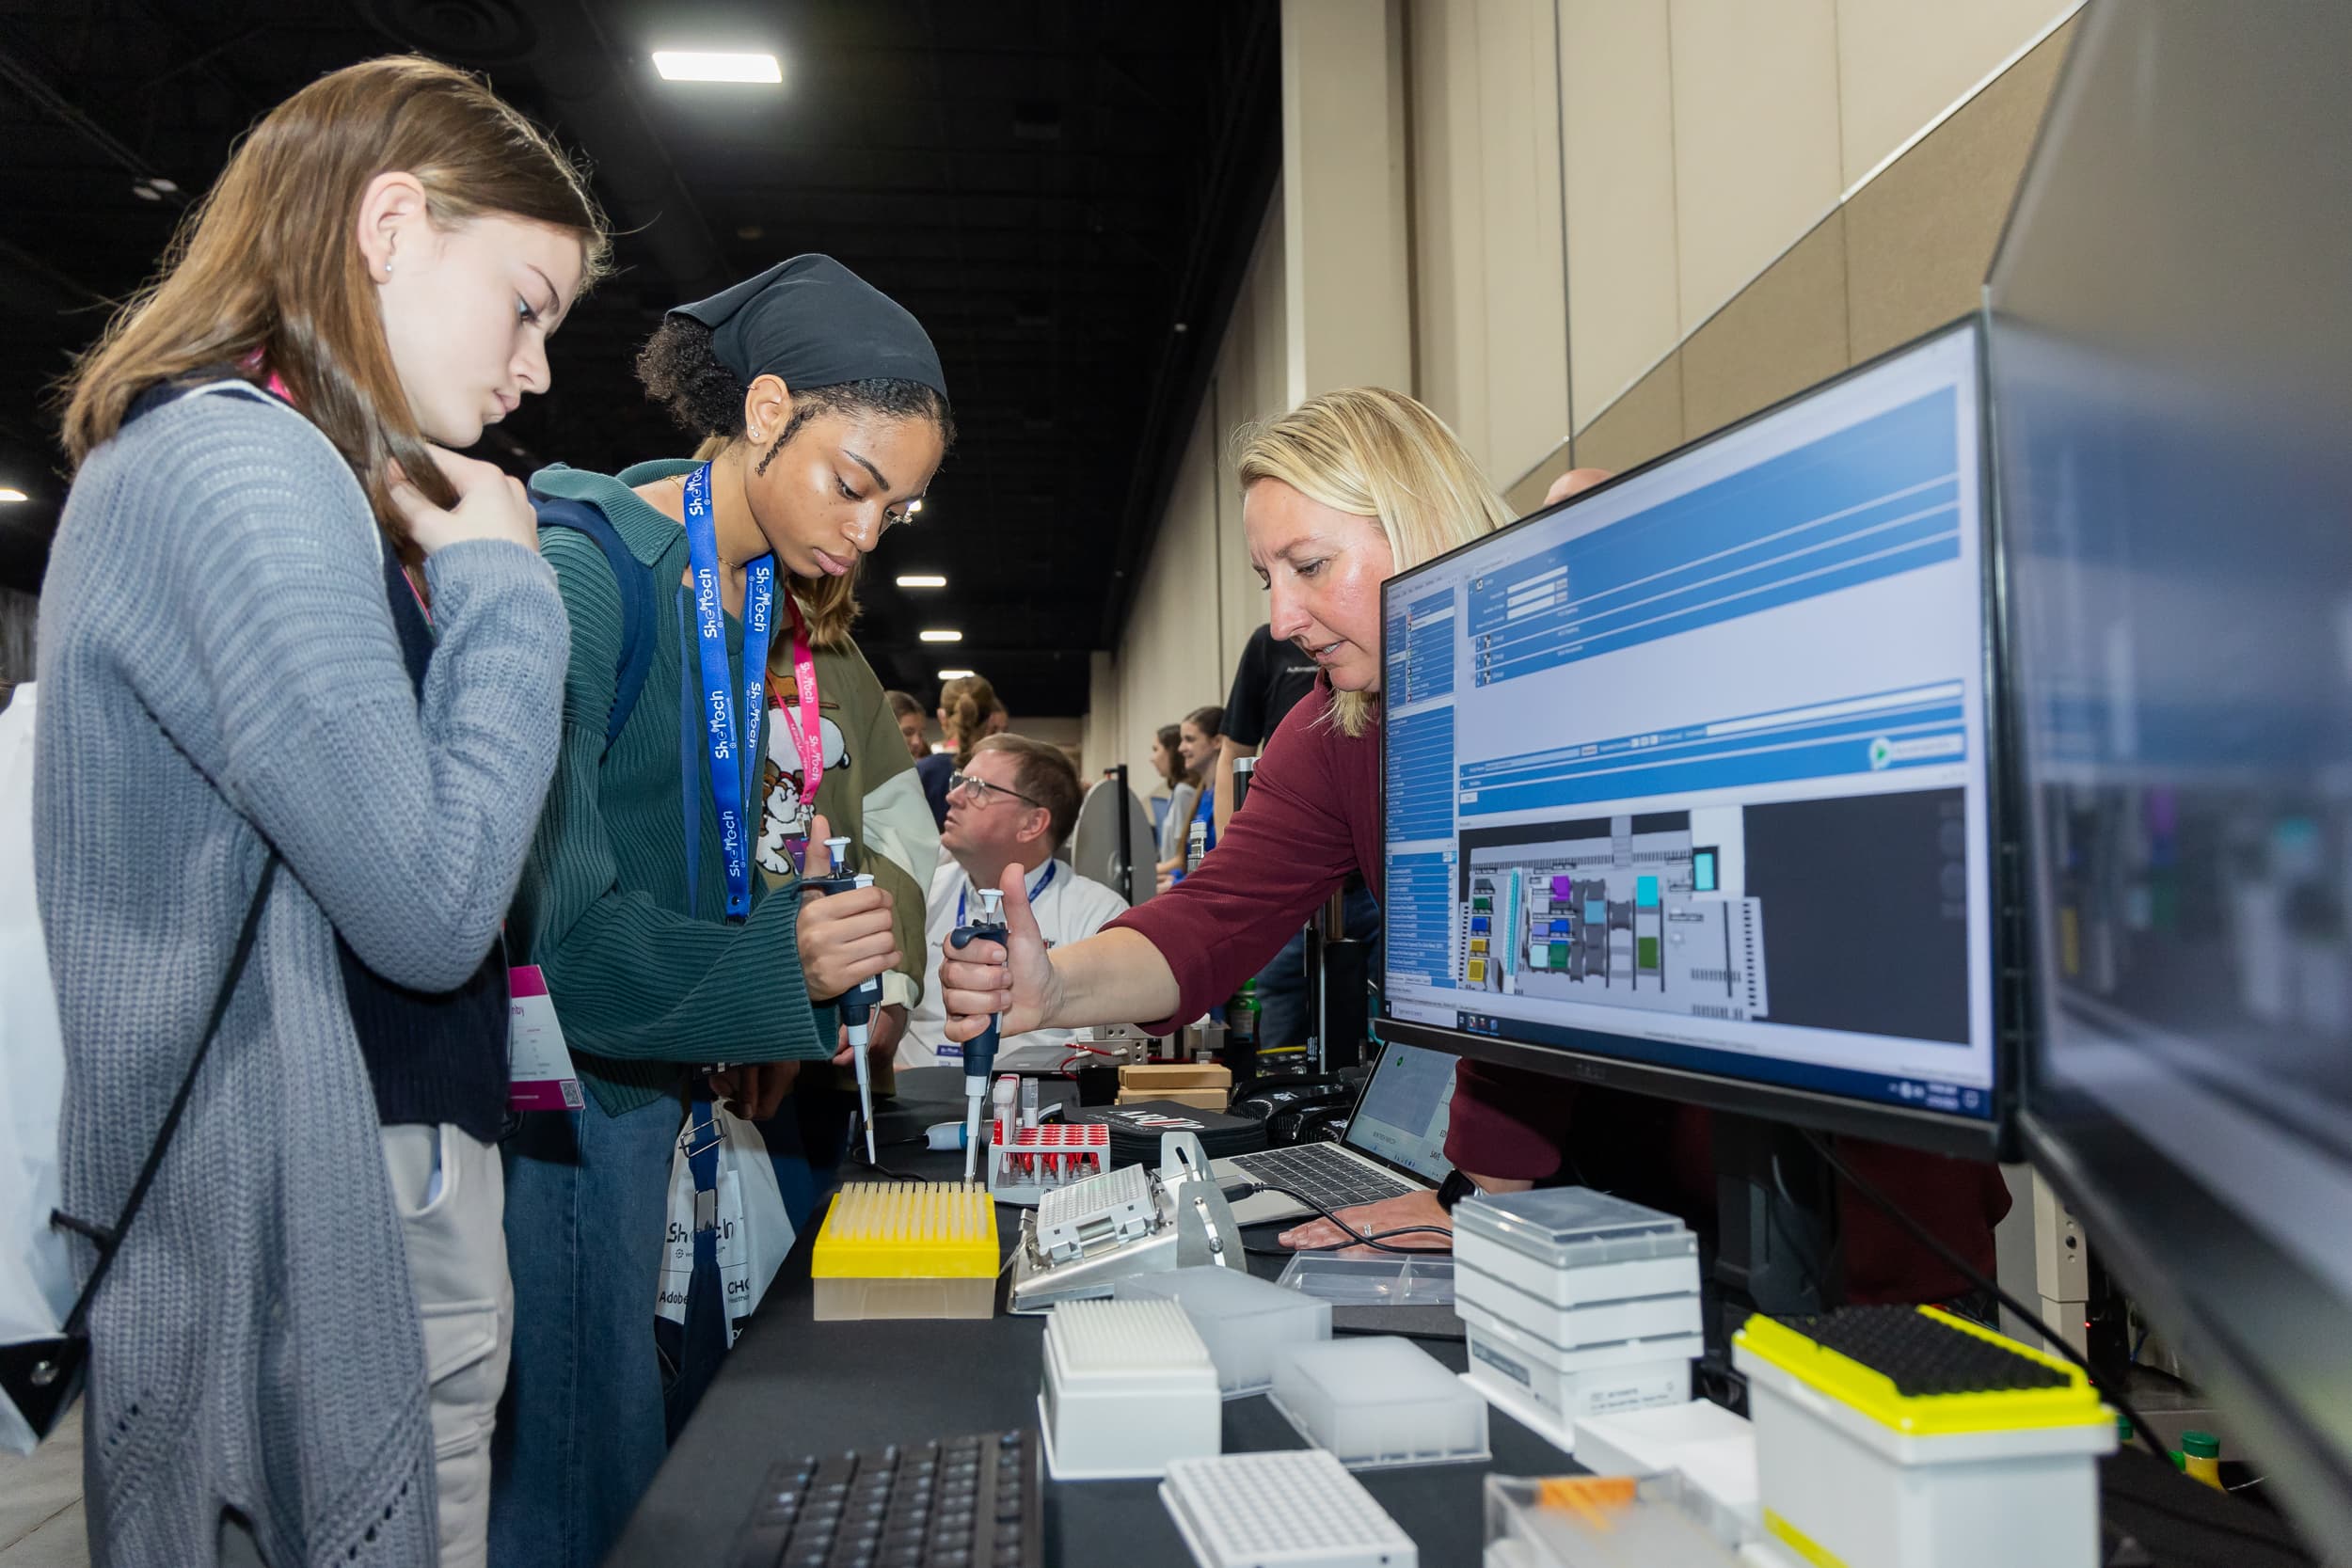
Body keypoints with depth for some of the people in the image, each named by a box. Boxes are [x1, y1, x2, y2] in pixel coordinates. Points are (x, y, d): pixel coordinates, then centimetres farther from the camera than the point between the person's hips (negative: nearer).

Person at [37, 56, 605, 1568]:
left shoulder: (192, 456, 15)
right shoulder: (242, 467, -18)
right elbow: (432, 906, -21)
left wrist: (454, 565, 8)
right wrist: (498, 586, -11)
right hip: (311, 1227, -10)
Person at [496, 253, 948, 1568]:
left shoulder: (767, 594, 6)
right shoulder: (582, 573, -20)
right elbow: (536, 915, -23)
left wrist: (768, 1007, 3)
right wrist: (773, 971, -30)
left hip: (650, 1071, 8)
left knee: (631, 1431, 18)